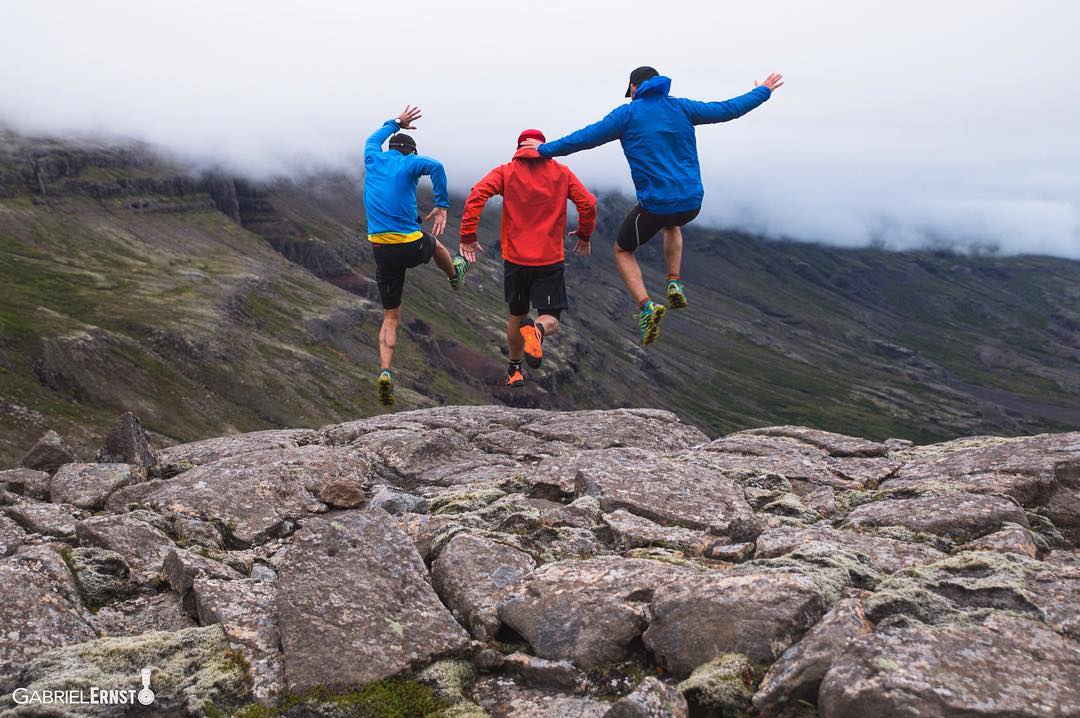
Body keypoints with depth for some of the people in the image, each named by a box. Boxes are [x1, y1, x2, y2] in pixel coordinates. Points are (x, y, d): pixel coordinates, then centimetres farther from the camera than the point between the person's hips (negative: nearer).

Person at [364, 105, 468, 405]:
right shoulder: (410, 162, -3)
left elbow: (373, 138, 34)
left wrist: (396, 123, 46)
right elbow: (435, 166, -26)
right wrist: (442, 206, -23)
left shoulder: (373, 158, 10)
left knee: (390, 318, 10)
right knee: (434, 243, 36)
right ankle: (455, 274, 65)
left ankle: (386, 372, -7)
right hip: (413, 247, -3)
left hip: (382, 251, 3)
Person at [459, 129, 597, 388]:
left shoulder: (506, 172, 3)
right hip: (551, 259, -1)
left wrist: (468, 236, -9)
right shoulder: (562, 173, 6)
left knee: (517, 315, 22)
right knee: (551, 320, 5)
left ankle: (515, 369, 31)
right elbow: (588, 203, 0)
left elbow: (477, 195, -12)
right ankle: (537, 329, -30)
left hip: (515, 259, 1)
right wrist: (584, 235, 16)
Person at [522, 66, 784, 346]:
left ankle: (646, 306, -4)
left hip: (655, 205, -4)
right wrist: (762, 92, 30)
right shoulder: (681, 108, 8)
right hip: (691, 202, 5)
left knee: (623, 251, 19)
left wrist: (545, 149, 6)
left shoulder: (628, 114, -1)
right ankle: (675, 283, 24)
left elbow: (585, 138, -3)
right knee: (671, 224, 41)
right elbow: (727, 109, 14)